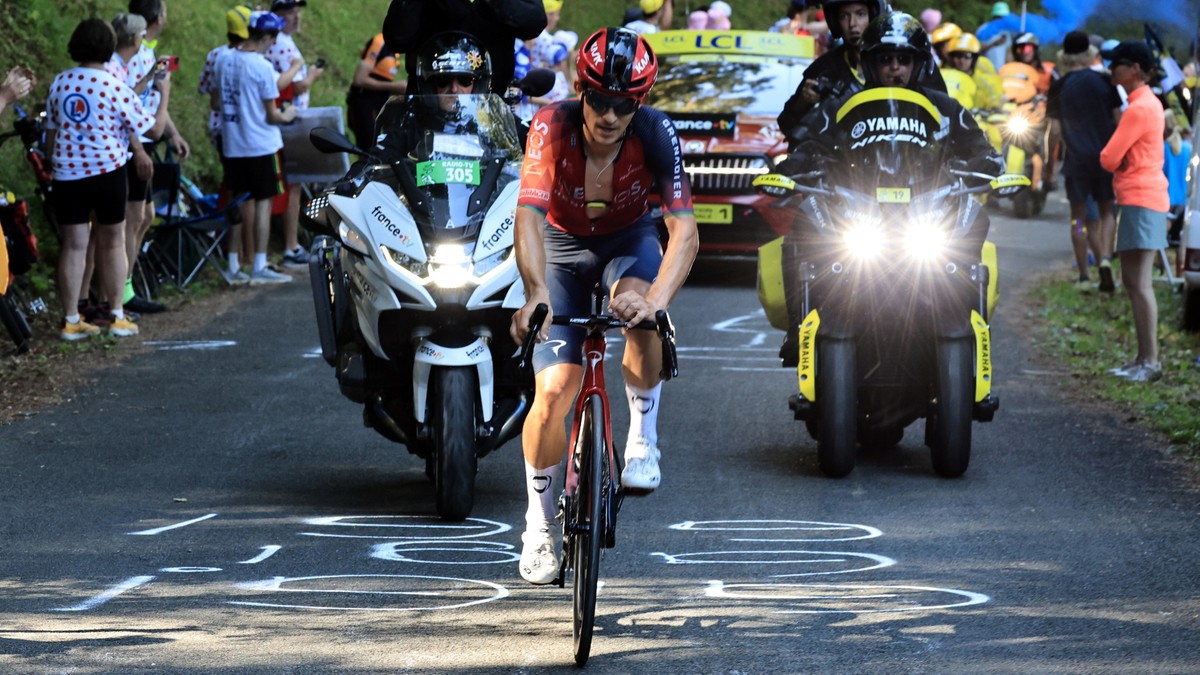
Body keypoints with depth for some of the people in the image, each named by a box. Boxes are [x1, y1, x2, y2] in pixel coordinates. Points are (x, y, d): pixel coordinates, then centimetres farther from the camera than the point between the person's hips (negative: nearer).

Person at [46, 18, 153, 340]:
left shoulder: (59, 83, 2)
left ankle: (71, 320, 5)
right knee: (113, 242, 10)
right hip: (107, 170, -3)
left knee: (73, 245, 5)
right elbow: (148, 129, -5)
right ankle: (117, 316, 12)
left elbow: (50, 131, 11)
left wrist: (51, 160, 23)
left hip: (67, 173, 3)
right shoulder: (115, 87, -10)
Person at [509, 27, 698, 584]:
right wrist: (535, 293, -60)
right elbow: (529, 215, -43)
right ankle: (539, 527, 8)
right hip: (562, 245, 0)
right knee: (553, 392, -11)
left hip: (628, 241, 0)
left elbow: (684, 229, -35)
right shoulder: (553, 126, -31)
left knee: (640, 314, -36)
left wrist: (656, 299, -53)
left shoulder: (655, 134, -28)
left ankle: (642, 439, -13)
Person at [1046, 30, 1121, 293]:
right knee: (1106, 212, 12)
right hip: (1105, 156, 1)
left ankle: (1084, 276, 3)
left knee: (1079, 216, 6)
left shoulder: (1059, 87, -1)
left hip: (1076, 158, -1)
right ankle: (1105, 258, -12)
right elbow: (1119, 120, 0)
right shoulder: (1105, 81, -1)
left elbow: (1055, 130, -1)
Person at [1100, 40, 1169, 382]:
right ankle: (1143, 358, 15)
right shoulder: (1150, 103, 17)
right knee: (1132, 281, 13)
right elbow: (1120, 156, 19)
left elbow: (1108, 159, -16)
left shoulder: (1138, 109, -15)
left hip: (1140, 200, -11)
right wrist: (1120, 160, -1)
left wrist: (1114, 159, 4)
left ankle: (1150, 361, -16)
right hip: (1142, 197, 11)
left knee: (1139, 283, -13)